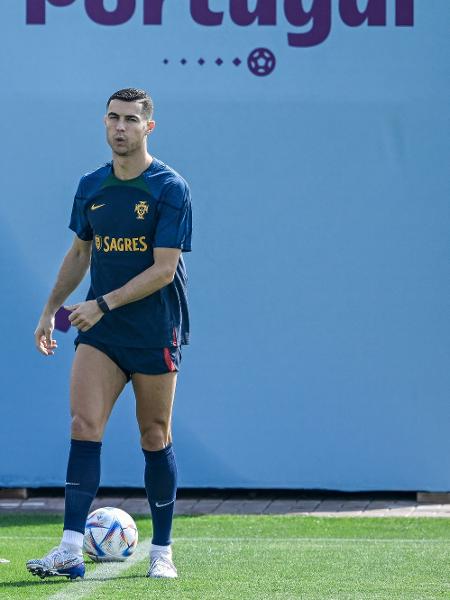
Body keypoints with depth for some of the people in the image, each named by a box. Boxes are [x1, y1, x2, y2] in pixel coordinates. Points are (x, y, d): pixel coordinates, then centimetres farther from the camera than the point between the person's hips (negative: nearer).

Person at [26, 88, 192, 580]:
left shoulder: (170, 189, -9)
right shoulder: (90, 187, 7)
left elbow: (163, 269, -15)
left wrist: (103, 304, -21)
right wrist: (50, 310, 18)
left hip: (154, 334, -4)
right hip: (98, 330, 4)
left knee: (155, 438, 4)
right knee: (84, 424, -12)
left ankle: (161, 551, 17)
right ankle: (71, 549, -18)